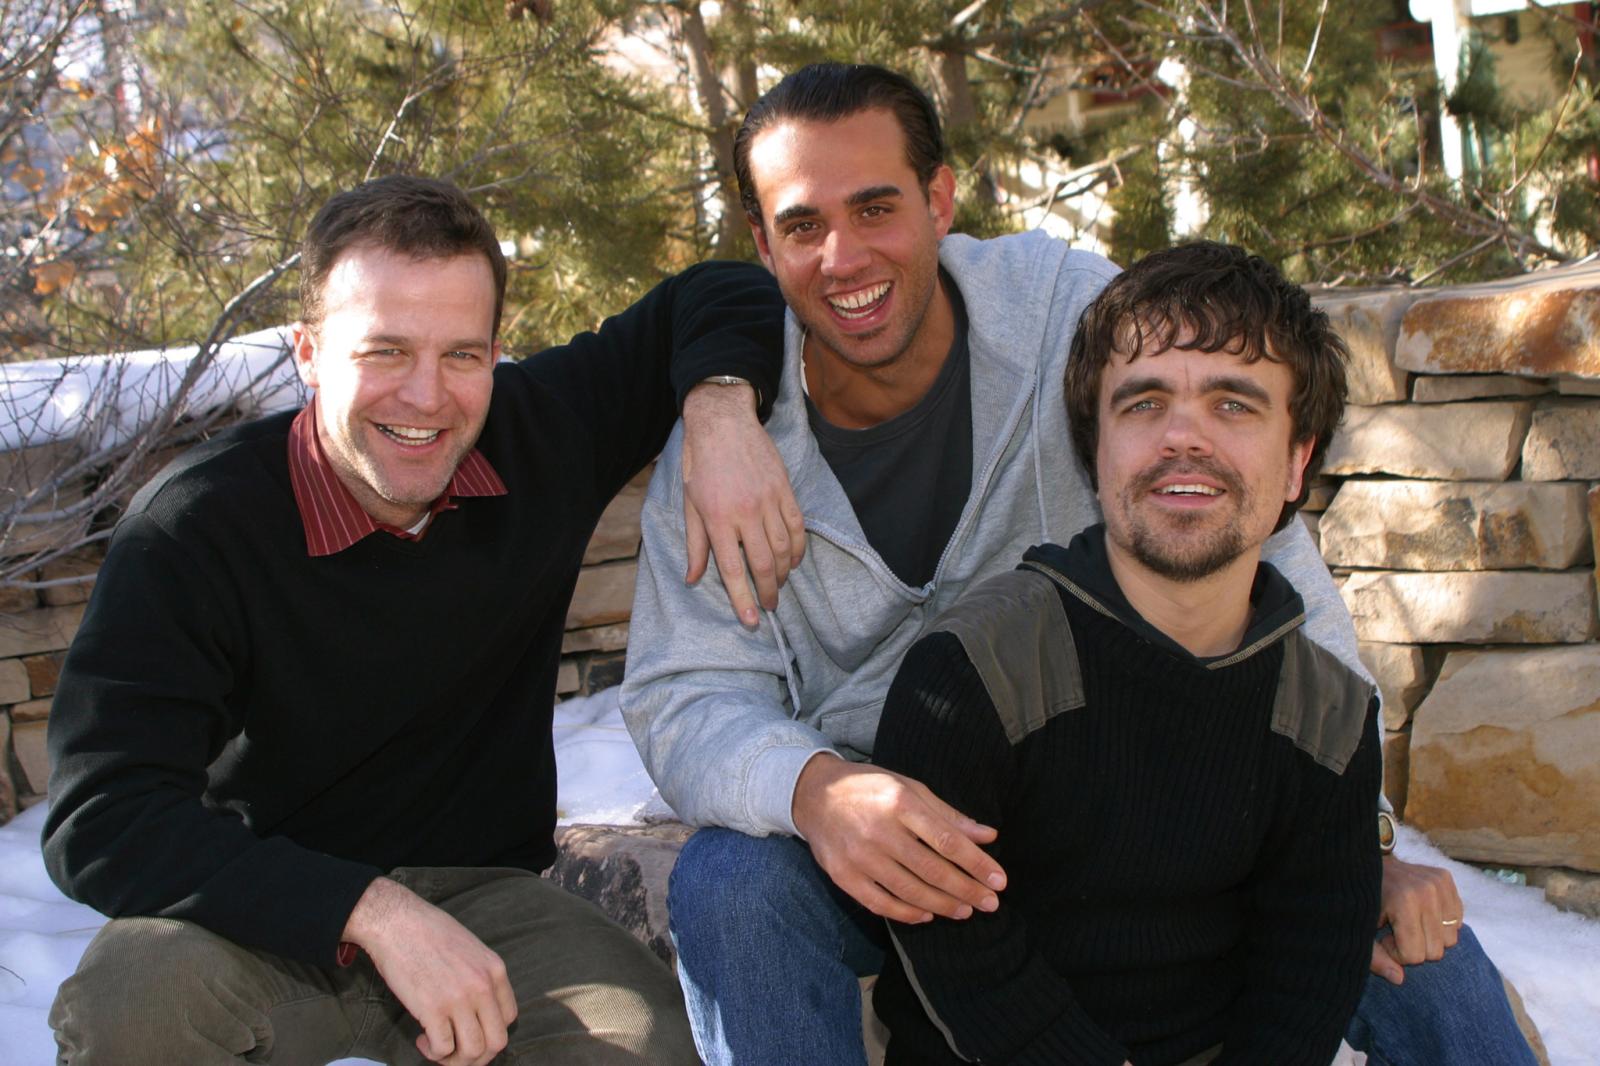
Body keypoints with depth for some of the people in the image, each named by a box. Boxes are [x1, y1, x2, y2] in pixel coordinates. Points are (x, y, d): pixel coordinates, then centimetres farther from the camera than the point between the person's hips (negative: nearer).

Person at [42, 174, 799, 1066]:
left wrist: (721, 406, -15)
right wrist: (373, 912, -34)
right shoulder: (198, 524, -17)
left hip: (483, 894, 2)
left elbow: (718, 293, 9)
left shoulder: (541, 434, -5)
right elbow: (100, 818, -25)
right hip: (276, 914, -2)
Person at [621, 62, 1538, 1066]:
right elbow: (687, 698, -15)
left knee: (1409, 913, -17)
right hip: (864, 827, 0)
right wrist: (814, 789, -39)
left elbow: (1260, 559, -12)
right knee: (729, 886, -31)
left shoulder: (1070, 312, -14)